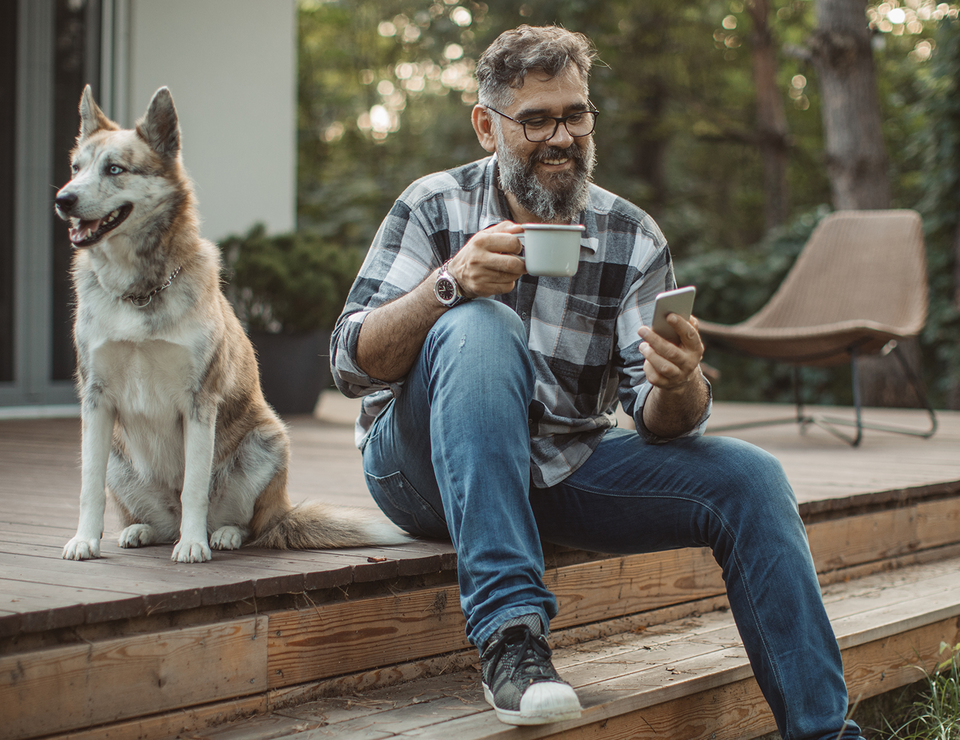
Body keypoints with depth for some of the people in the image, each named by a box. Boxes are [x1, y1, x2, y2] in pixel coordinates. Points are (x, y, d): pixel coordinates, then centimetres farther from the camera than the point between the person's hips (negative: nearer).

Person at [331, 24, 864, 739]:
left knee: (748, 478, -16)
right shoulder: (434, 208, -7)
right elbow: (354, 365, -16)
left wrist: (679, 387, -32)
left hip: (565, 468, 3)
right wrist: (450, 283, -33)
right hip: (427, 466, -3)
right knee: (481, 327, -33)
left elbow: (660, 423, -7)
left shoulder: (633, 240, -1)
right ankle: (510, 631, -37)